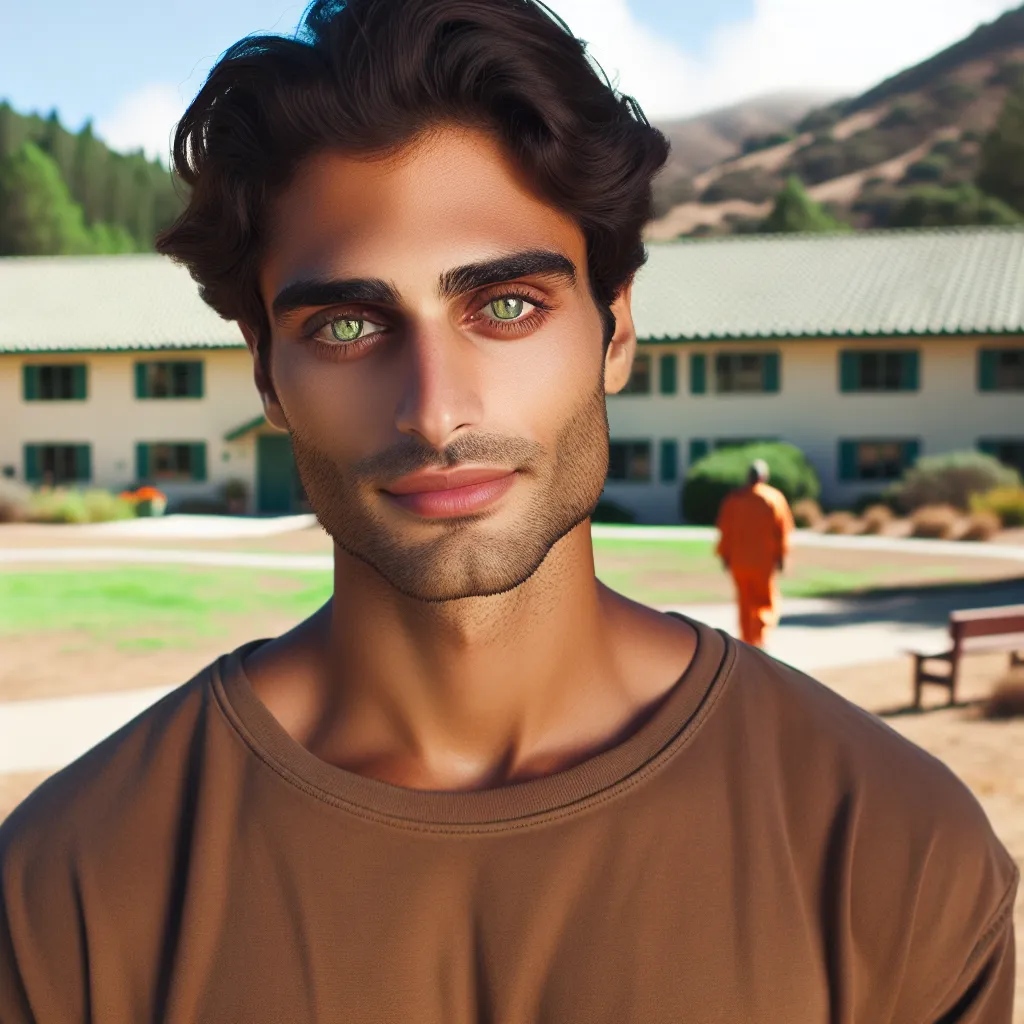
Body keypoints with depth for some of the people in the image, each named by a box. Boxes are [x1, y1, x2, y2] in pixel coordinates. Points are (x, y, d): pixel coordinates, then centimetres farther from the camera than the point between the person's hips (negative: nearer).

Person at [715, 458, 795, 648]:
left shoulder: (733, 499, 2)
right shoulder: (774, 498, -3)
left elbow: (724, 530, 2)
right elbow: (783, 530, -4)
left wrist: (725, 556, 8)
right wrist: (781, 556, 2)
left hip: (738, 561, 2)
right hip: (764, 560, -2)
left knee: (745, 603, 12)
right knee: (766, 603, 8)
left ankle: (747, 641, 15)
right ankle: (760, 637, -10)